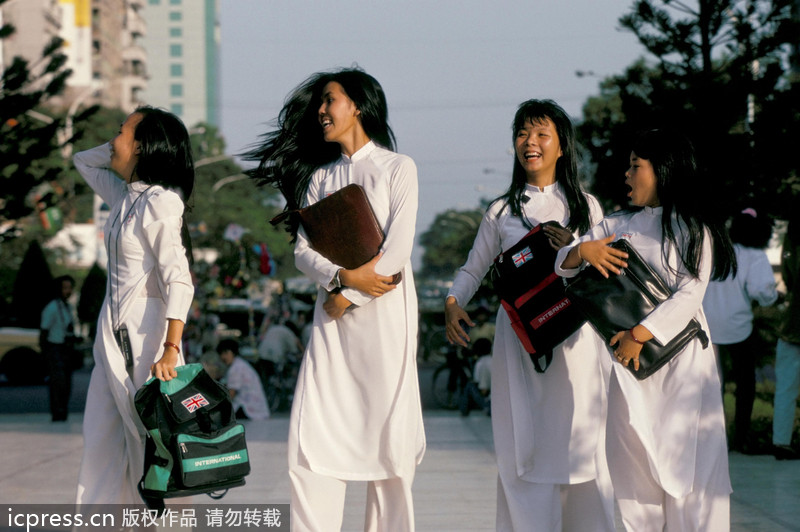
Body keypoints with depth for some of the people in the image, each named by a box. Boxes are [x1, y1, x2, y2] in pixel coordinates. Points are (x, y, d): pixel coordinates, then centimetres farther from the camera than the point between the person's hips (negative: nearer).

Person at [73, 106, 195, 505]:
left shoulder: (159, 201, -12)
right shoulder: (125, 196, 14)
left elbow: (178, 281, -19)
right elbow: (83, 161, 33)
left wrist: (170, 351, -27)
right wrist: (122, 148, 15)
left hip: (143, 331, -9)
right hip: (112, 332, 9)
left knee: (149, 440, -6)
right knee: (100, 445, 6)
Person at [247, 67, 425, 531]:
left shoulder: (398, 167, 5)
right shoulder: (320, 176, 18)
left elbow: (399, 248, -6)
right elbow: (303, 249, 7)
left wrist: (349, 297, -9)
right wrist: (343, 276, -12)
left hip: (384, 313, -4)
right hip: (333, 318, 4)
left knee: (387, 431, -5)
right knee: (312, 436, -5)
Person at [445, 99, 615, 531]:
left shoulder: (585, 206, 10)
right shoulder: (501, 211, 11)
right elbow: (472, 269, 15)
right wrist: (452, 303, -4)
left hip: (574, 337, 0)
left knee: (579, 443, -3)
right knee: (523, 447, -4)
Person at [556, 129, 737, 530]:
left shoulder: (693, 230, 2)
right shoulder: (617, 225, 16)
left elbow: (690, 294, -9)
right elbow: (561, 264, 13)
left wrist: (641, 333, -19)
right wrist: (582, 250, -10)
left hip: (681, 360, -4)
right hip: (628, 362, 4)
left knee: (687, 463, -6)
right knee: (634, 463, 2)